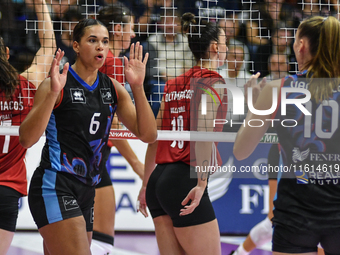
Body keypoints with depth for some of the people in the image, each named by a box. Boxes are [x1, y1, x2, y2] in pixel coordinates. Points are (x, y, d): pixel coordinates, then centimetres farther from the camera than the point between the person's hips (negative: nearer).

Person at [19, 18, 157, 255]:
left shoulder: (113, 88, 11)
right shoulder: (58, 84, -6)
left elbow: (148, 135, 2)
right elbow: (26, 139, -17)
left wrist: (137, 87, -10)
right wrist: (53, 93, -27)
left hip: (86, 191, 7)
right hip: (55, 187, -7)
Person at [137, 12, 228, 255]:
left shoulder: (173, 85, 17)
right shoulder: (213, 82, -5)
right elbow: (203, 132, -18)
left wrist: (146, 185, 25)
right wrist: (201, 182, -24)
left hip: (158, 180, 8)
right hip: (184, 180, -8)